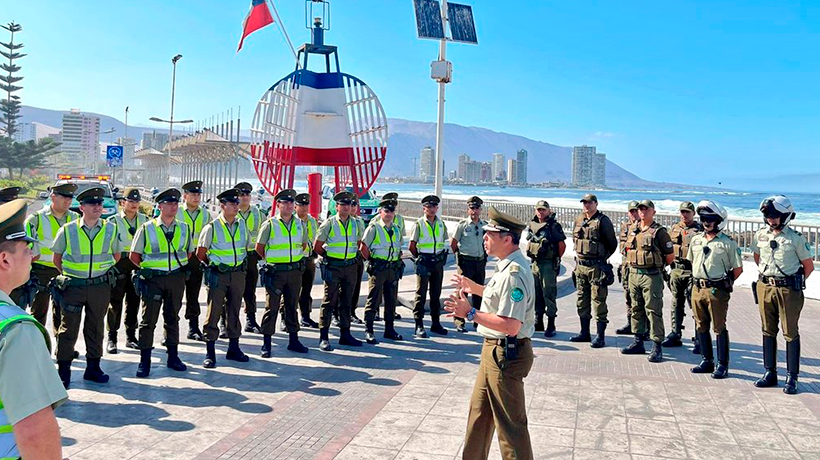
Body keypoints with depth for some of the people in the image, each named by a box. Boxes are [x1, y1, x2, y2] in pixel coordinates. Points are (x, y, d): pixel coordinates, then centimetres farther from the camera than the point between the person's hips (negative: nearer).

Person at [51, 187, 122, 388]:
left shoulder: (111, 229, 1)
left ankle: (93, 367, 22)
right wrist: (68, 275, 10)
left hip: (100, 286, 2)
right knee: (68, 328, 3)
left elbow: (117, 255, 15)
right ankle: (63, 370, 14)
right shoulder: (67, 230, -3)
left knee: (96, 327, 11)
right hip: (73, 286, -1)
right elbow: (57, 258, 10)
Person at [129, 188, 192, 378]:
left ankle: (173, 357, 21)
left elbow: (189, 252, 19)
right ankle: (144, 361, 7)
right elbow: (134, 256, 4)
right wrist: (147, 269, 3)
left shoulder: (184, 228, 7)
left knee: (172, 318, 12)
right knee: (148, 320, -1)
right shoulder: (146, 228, -2)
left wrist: (180, 268, 9)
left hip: (176, 278, 3)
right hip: (153, 279, -3)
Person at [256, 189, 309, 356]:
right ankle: (266, 344, 7)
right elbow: (259, 248, 3)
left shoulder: (299, 223, 7)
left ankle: (293, 340, 21)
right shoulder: (270, 224, -6)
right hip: (275, 272, -4)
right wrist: (270, 261, 6)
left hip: (295, 271, 4)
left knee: (292, 306, 13)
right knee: (271, 307, 0)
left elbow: (304, 244, 21)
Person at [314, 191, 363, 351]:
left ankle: (345, 335, 20)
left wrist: (353, 255, 12)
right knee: (329, 302, -3)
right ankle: (323, 337, 2)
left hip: (350, 266, 5)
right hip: (333, 267, -4)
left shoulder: (355, 223, 8)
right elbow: (317, 246, 0)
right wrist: (330, 257, 3)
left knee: (347, 302, 11)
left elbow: (359, 242, 22)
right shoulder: (329, 223, -5)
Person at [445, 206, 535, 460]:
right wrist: (474, 287, 19)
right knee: (479, 411, 24)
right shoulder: (508, 266, 8)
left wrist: (470, 313, -25)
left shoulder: (514, 273, -26)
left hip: (506, 353, -11)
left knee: (510, 424, 2)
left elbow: (510, 326, -31)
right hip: (495, 350, 11)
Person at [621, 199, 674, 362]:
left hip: (651, 277, -7)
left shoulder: (659, 232, -8)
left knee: (653, 311, -5)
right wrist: (635, 264, 14)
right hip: (634, 274, 7)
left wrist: (657, 265, 8)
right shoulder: (633, 230, 11)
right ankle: (638, 343, 24)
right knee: (636, 309, 14)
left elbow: (670, 256, -4)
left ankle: (657, 347, 0)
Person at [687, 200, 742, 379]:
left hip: (717, 290, -6)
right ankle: (707, 361, 23)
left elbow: (738, 268, -2)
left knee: (719, 328, 0)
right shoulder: (696, 240, 10)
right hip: (697, 289, 6)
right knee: (701, 327, 12)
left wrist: (724, 283, -1)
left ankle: (722, 365, 10)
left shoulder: (727, 243, -6)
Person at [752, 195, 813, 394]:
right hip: (765, 288, 4)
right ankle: (770, 373, 20)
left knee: (791, 334, 2)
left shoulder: (795, 238, -7)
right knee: (768, 331, 10)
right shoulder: (760, 236, 5)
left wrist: (795, 283, 0)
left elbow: (808, 265, 1)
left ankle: (791, 378, 9)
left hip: (788, 290, -4)